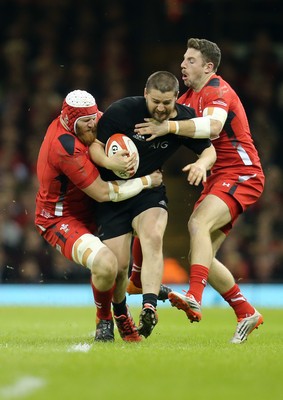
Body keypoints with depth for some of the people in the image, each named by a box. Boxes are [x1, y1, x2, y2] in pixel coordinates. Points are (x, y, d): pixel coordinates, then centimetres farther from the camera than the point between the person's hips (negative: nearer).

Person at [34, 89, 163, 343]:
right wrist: (147, 181, -15)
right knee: (105, 264, -33)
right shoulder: (66, 148, -31)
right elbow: (103, 193, -26)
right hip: (60, 221, -10)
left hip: (88, 210, 10)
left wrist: (110, 161, -23)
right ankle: (104, 319, -1)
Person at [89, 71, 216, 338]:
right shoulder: (121, 111, -17)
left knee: (152, 237, -30)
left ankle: (148, 309, -39)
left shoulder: (184, 119, -8)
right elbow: (94, 145, -11)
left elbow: (209, 150, 4)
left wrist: (202, 163, -21)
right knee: (117, 266, -8)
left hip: (150, 189, 2)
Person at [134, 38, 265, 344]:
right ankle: (247, 314, 14)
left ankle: (194, 299, -46)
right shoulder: (191, 96, 15)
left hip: (241, 175, -10)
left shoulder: (217, 90, -14)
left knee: (198, 222, -32)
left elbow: (213, 125, -34)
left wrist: (169, 127, -38)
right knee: (201, 257, 3)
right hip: (218, 178, 10)